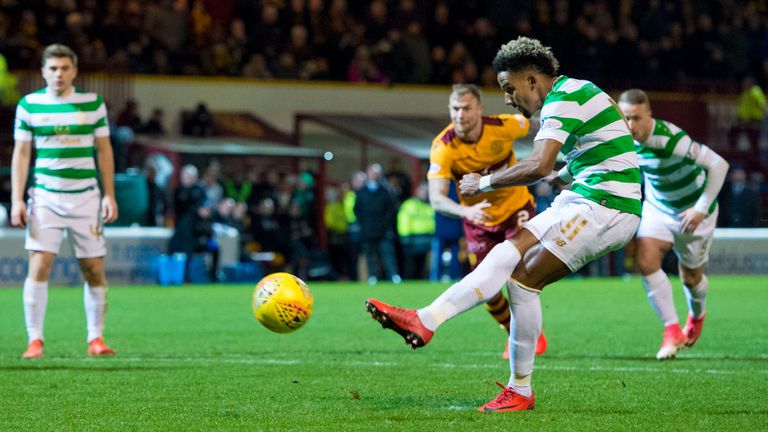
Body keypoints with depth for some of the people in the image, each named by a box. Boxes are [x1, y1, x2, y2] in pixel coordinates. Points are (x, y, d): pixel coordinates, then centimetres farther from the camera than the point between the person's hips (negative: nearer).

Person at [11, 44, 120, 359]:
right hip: (44, 196, -1)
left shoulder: (93, 103, 4)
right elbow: (21, 154, 5)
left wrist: (109, 195, 2)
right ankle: (35, 341, -7)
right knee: (39, 265, -11)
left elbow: (104, 150, 8)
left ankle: (96, 338, 12)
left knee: (94, 269, 1)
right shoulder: (29, 105, 2)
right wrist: (17, 199, -3)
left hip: (86, 197, 1)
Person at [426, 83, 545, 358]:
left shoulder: (503, 127, -24)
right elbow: (437, 199, -36)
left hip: (516, 207, -1)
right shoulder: (443, 147, -26)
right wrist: (466, 211, -54)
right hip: (478, 220, 1)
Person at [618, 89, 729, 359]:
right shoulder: (628, 139, -14)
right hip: (657, 206, 5)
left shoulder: (670, 139, -36)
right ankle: (672, 331, -11)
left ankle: (696, 315, 48)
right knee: (646, 260, -19)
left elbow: (718, 164, -35)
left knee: (691, 278, 12)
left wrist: (701, 209, -33)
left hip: (693, 211, -5)